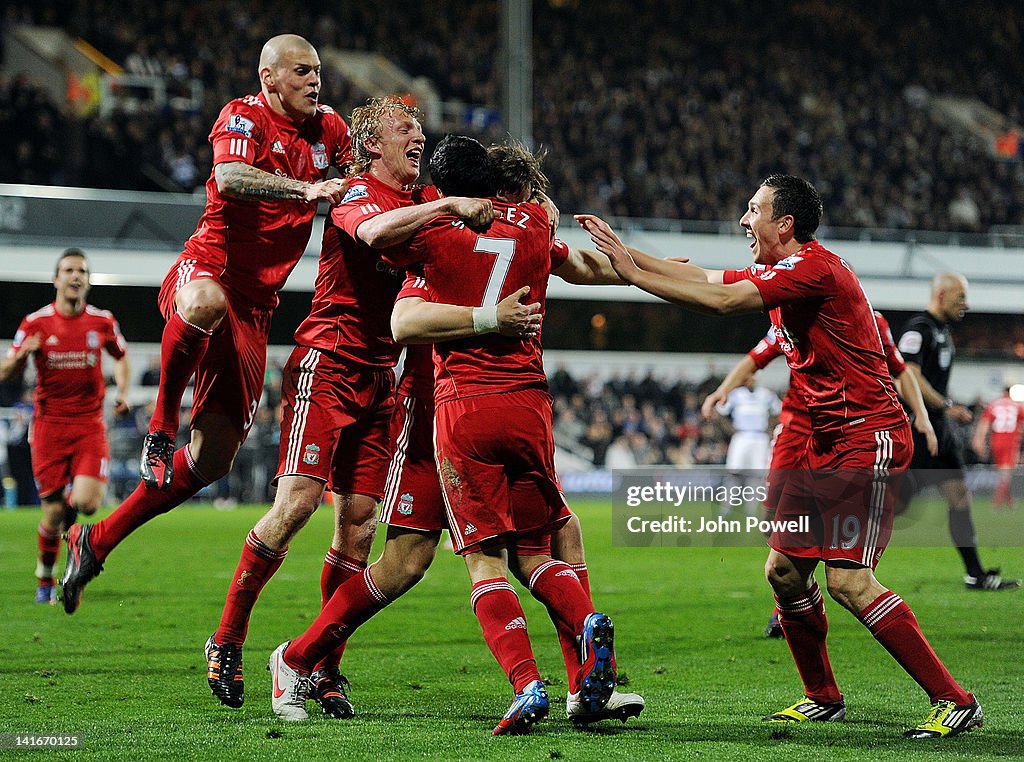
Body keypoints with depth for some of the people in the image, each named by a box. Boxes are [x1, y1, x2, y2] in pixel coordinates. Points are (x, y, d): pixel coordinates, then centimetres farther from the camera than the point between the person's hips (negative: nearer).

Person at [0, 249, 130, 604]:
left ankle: (72, 504, 21)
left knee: (87, 503, -17)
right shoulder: (36, 322, -2)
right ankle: (45, 579, 22)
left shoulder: (103, 321, 2)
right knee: (53, 512, -2)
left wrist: (123, 392, 4)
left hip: (90, 424, 1)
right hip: (49, 424, -1)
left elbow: (121, 358, 21)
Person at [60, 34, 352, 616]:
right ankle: (161, 427, -26)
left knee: (213, 458, 5)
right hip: (209, 265, -6)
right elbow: (230, 178, -24)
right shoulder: (243, 116, -5)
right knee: (207, 302, -47)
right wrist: (304, 187, -37)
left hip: (255, 306, 6)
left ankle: (96, 542, 20)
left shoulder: (329, 130, 13)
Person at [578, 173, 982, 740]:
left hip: (869, 438, -10)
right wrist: (628, 256, 12)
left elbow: (723, 301, -21)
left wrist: (634, 273, -16)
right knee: (784, 570, 8)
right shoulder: (777, 274, 15)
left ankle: (954, 702, -13)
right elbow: (705, 280, 19)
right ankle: (823, 698, 22)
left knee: (847, 580, -17)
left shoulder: (815, 267, -16)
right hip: (827, 443, 10)